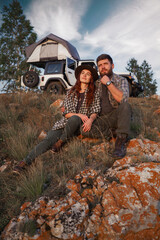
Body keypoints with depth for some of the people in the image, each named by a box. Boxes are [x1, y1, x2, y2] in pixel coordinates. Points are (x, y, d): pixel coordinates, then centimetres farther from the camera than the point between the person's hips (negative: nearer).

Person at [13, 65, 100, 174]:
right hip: (64, 123, 2)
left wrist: (90, 120, -20)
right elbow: (66, 113, 6)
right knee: (49, 139, -25)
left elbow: (95, 111, 3)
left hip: (80, 125, -2)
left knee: (74, 119, -38)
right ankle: (25, 162, -32)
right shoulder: (71, 92, 13)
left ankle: (61, 142, -17)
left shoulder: (94, 92, 9)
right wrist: (80, 115, -12)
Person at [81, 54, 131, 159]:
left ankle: (121, 141, -31)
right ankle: (114, 132, -11)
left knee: (125, 106, -36)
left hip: (117, 116, -3)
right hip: (103, 119, 3)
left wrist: (108, 83, -17)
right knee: (85, 129, -24)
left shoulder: (121, 80, -1)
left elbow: (123, 99, -21)